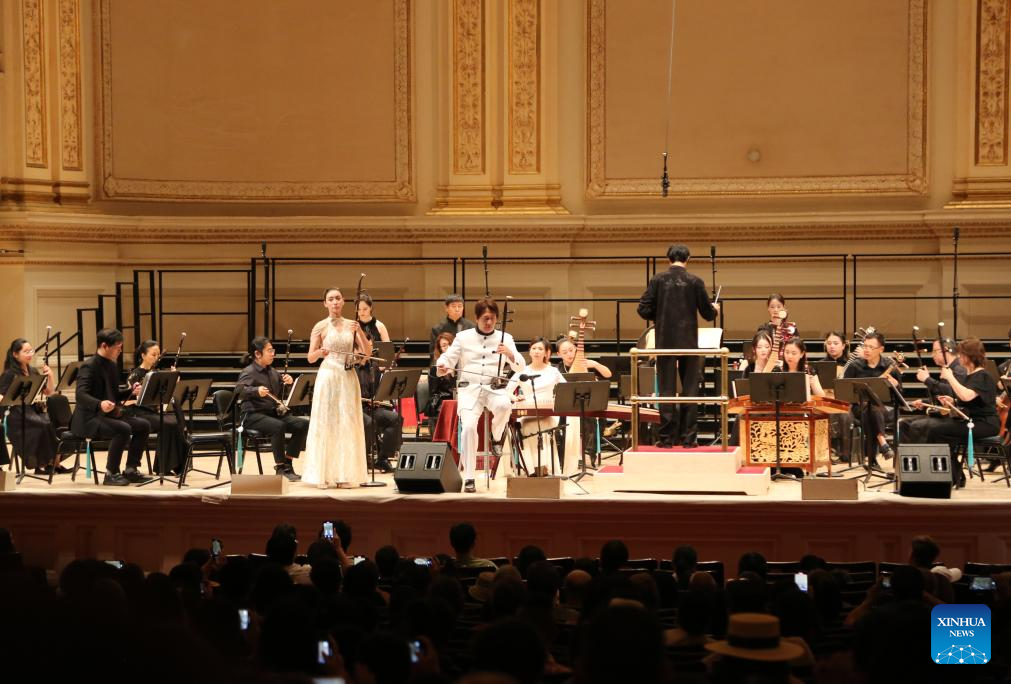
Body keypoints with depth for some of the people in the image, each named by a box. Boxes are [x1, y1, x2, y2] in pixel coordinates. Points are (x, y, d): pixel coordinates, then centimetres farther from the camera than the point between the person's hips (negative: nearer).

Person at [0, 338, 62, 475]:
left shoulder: (34, 372, 16)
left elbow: (48, 393, 16)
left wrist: (50, 375, 0)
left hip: (35, 411, 6)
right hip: (18, 415, -6)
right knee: (44, 425, -32)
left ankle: (54, 462, -17)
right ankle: (41, 465, -20)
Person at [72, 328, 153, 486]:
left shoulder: (112, 366, 13)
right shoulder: (88, 366, -15)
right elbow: (80, 395, -28)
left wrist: (131, 392, 1)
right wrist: (100, 404, -47)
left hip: (108, 415, 9)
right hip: (89, 419, -9)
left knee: (144, 425, -3)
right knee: (123, 429, -31)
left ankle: (130, 470, 2)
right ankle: (111, 474, -20)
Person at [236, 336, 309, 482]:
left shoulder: (272, 372, 17)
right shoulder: (249, 372, -7)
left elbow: (283, 393, 24)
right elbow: (239, 389, -25)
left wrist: (288, 382, 2)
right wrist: (256, 391, -43)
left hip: (273, 413, 8)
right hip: (254, 415, -8)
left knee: (303, 424, -13)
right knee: (278, 426, -36)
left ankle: (287, 462, -5)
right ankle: (281, 467, -23)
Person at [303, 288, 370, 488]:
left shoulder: (352, 325, 10)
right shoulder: (320, 326, 2)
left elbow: (367, 352, 3)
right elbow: (310, 358, 1)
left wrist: (360, 331, -11)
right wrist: (320, 352, -21)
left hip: (348, 378, 3)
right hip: (328, 376, -3)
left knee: (347, 424, 2)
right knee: (325, 424, -3)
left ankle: (344, 474, 8)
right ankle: (323, 475, 0)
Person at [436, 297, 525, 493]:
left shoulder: (505, 338, 10)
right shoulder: (463, 337, 9)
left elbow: (520, 368, 2)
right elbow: (448, 359, 5)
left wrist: (509, 354, -18)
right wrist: (442, 367, -19)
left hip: (494, 388, 0)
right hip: (469, 388, 0)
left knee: (504, 405, -36)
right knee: (469, 426, -26)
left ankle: (496, 437, -2)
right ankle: (469, 478, -14)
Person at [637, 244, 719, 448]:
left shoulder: (657, 280, -2)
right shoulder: (695, 282, -4)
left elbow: (644, 310, -4)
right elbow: (707, 313, 0)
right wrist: (715, 309, 23)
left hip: (665, 341, 0)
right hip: (688, 342, 0)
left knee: (666, 390, 4)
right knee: (690, 389, 8)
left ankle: (667, 437, 3)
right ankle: (688, 437, 7)